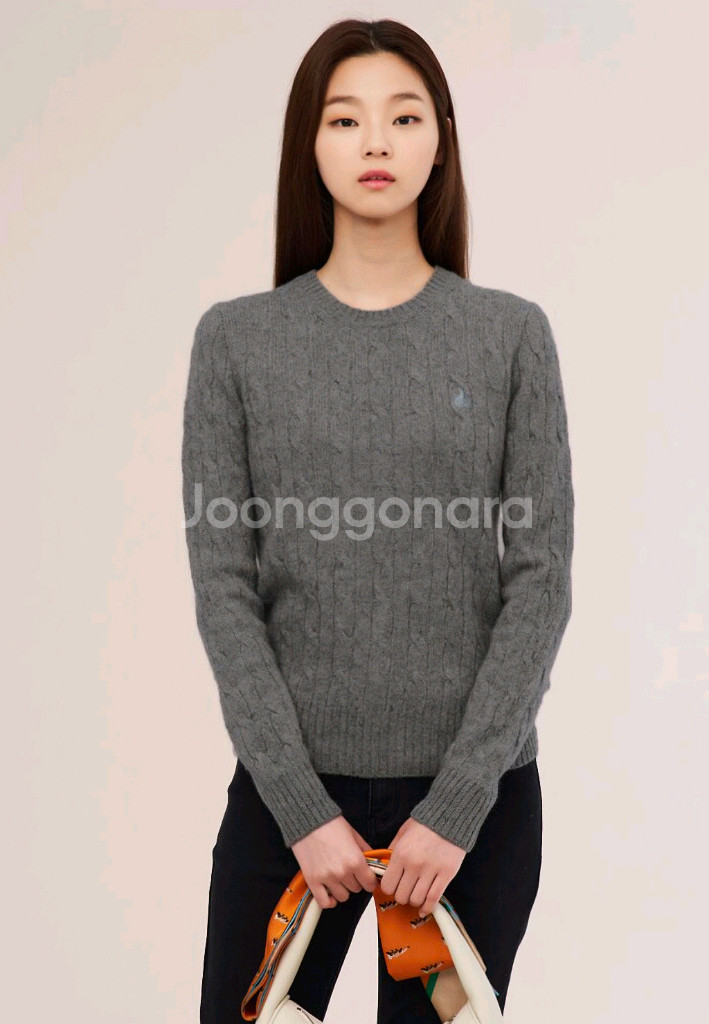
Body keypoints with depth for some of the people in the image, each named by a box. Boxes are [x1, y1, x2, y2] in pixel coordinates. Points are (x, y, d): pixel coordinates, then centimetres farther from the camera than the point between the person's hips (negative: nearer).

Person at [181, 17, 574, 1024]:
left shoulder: (511, 334, 1)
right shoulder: (238, 339, 1)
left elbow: (541, 581, -3)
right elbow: (224, 592, -2)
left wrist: (459, 803, -10)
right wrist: (301, 807, -9)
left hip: (475, 794, 0)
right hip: (289, 786, 0)